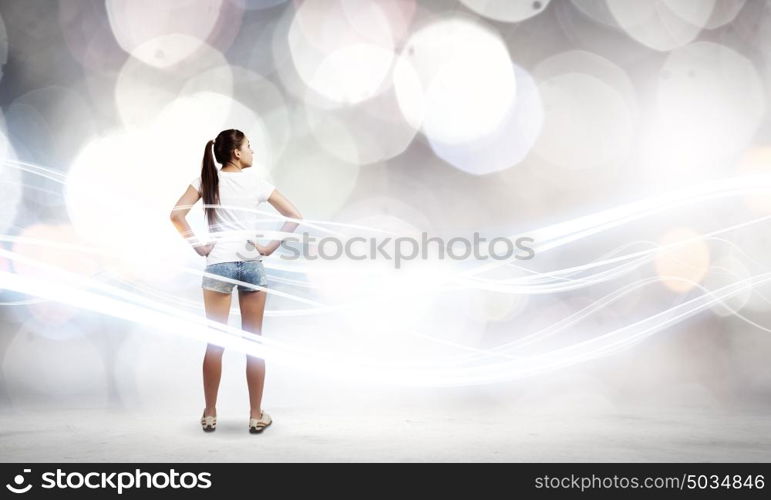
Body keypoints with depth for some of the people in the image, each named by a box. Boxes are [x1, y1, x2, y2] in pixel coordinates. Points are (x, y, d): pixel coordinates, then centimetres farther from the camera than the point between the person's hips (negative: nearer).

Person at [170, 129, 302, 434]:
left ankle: (210, 414, 16)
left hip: (218, 264, 0)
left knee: (215, 342, 8)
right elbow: (294, 216, -2)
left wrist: (198, 246, -2)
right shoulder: (256, 182, 1)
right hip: (252, 264, 0)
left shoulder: (206, 180, 1)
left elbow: (176, 215, -9)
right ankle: (256, 416, 13)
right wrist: (270, 247, 2)